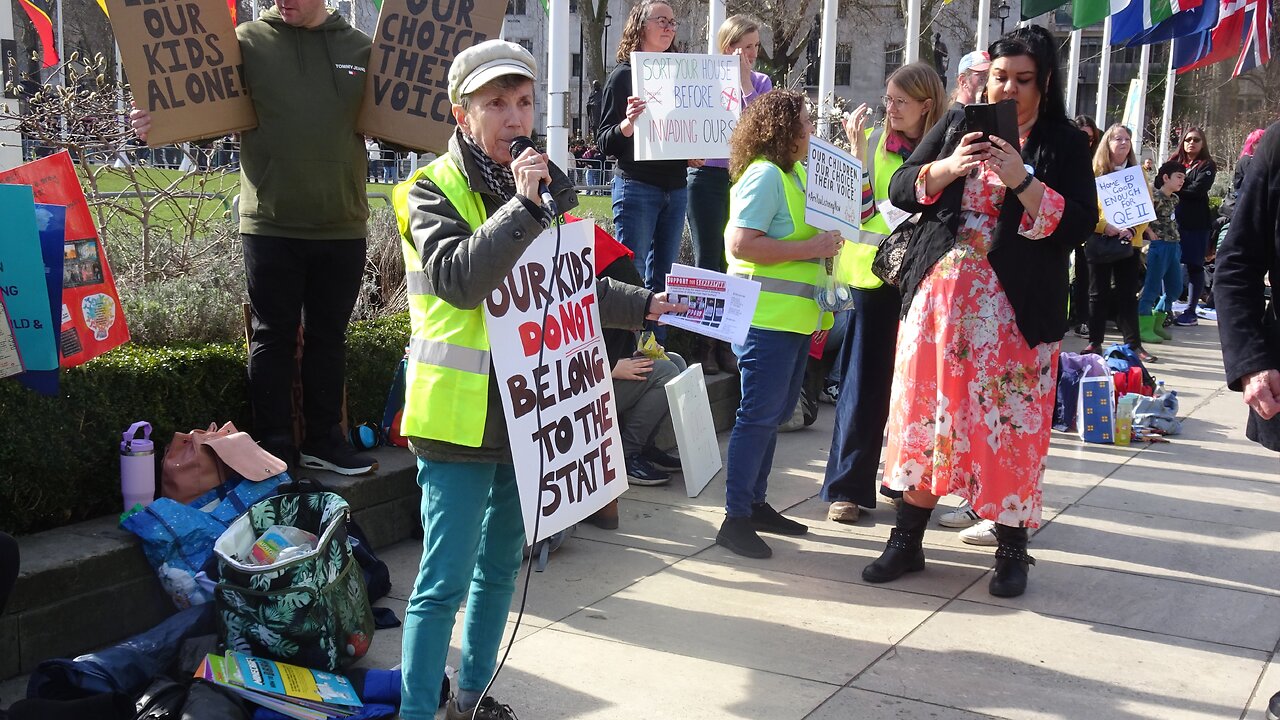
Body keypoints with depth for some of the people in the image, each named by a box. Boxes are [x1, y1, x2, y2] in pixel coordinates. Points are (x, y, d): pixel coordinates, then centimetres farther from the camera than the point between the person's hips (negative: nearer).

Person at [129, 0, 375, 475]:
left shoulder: (361, 49, 7)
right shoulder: (247, 41, 0)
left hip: (342, 229, 2)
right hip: (270, 227, -2)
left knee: (329, 337, 13)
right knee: (273, 338, 6)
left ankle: (323, 441, 25)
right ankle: (274, 448, 16)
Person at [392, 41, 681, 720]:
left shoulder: (548, 184, 10)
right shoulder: (433, 190, -8)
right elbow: (460, 278, -25)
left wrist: (645, 305, 14)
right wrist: (521, 204, -28)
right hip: (461, 414, -6)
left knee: (501, 565, 18)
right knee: (445, 581, -4)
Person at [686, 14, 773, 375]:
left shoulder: (761, 82, 8)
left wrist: (745, 81, -12)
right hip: (709, 179, -3)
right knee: (708, 263, -1)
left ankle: (726, 345, 15)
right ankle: (703, 347, 6)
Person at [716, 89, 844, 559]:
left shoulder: (795, 172, 16)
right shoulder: (765, 173, -14)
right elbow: (740, 243, -24)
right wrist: (811, 248, -21)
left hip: (794, 317, 10)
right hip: (767, 318, -10)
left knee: (773, 413, 16)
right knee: (759, 416, -6)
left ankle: (756, 503, 27)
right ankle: (735, 519, 2)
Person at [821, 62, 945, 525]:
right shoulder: (873, 144, 2)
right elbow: (856, 207, -8)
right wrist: (857, 148, -13)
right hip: (876, 273, -1)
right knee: (865, 381, 0)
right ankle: (847, 487, 7)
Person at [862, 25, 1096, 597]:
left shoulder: (1064, 143, 2)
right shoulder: (956, 125, 9)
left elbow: (1080, 224, -8)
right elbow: (900, 189, 6)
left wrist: (1022, 182, -19)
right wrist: (945, 169, -13)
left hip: (1014, 309, -2)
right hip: (938, 296, 3)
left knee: (1010, 421, 0)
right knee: (923, 412, 4)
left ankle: (1012, 548, 16)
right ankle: (907, 539, 16)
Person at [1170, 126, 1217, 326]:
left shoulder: (1207, 166, 2)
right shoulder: (1175, 162, 13)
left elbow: (1197, 190, -11)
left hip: (1196, 224, -3)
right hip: (1172, 220, 3)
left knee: (1194, 266, 2)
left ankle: (1191, 311, 8)